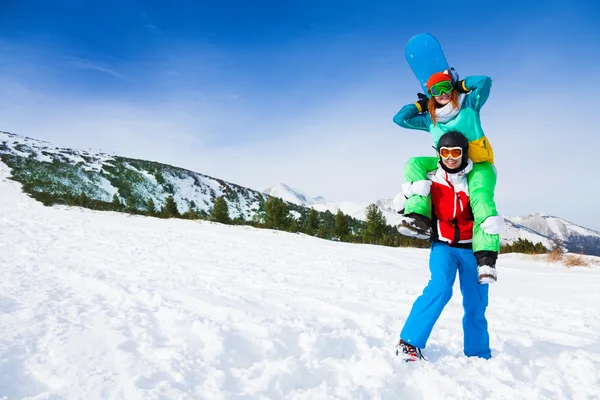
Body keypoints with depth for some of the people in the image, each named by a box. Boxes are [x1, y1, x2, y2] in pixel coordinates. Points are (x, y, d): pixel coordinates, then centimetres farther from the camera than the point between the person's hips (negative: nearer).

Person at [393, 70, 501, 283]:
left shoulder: (469, 105, 1)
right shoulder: (429, 118, 9)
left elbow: (485, 82, -12)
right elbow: (400, 118, 8)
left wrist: (461, 84, 1)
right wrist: (421, 104, 11)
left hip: (478, 164, -4)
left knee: (481, 199, -32)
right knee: (414, 163, -18)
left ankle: (486, 256, -37)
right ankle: (420, 217, -35)